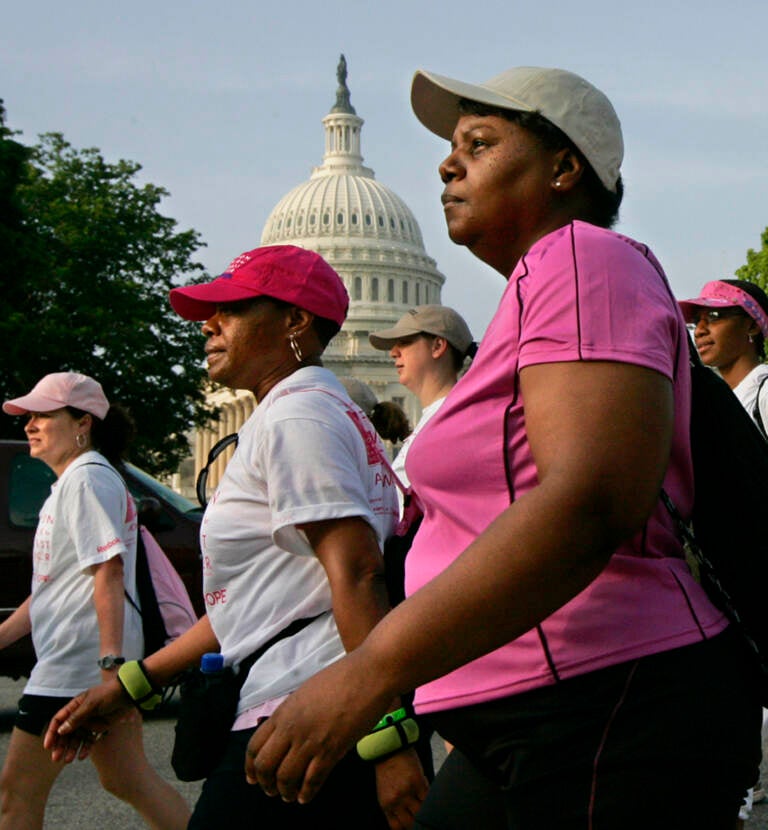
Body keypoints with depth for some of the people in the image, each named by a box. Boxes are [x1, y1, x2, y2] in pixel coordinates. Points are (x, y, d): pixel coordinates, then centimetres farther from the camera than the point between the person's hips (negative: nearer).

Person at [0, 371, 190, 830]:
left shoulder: (87, 479, -11)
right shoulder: (70, 483, 21)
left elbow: (109, 573, -21)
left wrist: (110, 661, -27)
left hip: (78, 662, -10)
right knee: (128, 779, 12)